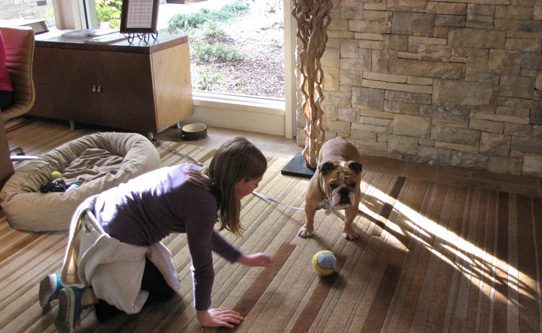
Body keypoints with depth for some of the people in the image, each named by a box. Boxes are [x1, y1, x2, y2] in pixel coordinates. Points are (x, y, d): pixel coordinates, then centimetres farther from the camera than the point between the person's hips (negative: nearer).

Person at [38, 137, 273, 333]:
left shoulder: (196, 174, 4)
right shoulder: (203, 203, -23)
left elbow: (205, 233, 17)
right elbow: (202, 264, -13)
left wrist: (243, 259, 23)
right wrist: (203, 314, 1)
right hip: (113, 240, -8)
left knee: (165, 279, 22)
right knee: (165, 289, 14)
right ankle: (83, 296, 3)